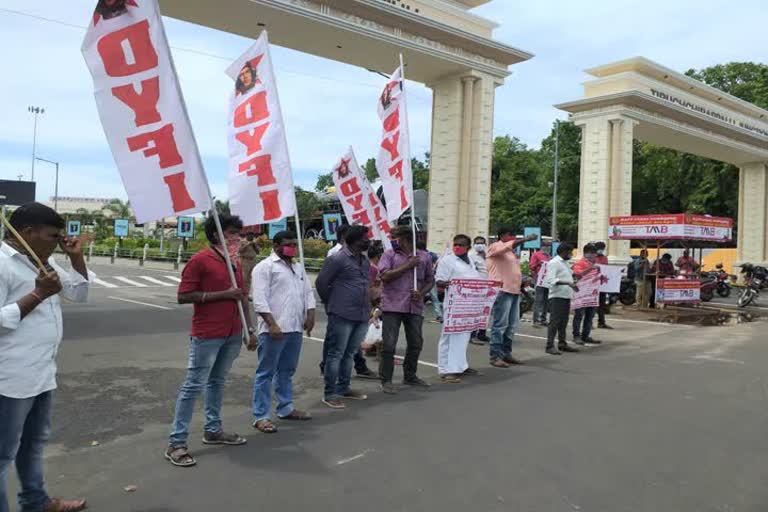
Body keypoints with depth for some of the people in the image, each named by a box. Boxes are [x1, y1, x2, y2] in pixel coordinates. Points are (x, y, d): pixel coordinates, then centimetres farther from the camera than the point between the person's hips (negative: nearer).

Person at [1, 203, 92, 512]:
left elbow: (79, 294, 17)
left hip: (42, 374, 10)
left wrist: (76, 257, 4)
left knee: (34, 442, 23)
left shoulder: (44, 262, 10)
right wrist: (38, 293, -22)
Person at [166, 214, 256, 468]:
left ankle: (213, 430, 29)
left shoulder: (236, 263, 12)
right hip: (207, 335, -7)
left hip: (233, 334, 7)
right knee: (193, 385, -2)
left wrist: (250, 329, 12)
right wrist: (223, 294, -18)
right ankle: (176, 443, 5)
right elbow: (183, 296, -14)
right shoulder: (200, 260, -10)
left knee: (218, 382, 17)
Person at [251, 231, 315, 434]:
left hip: (295, 328, 8)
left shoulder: (298, 267, 19)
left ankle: (286, 408, 28)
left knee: (287, 371, 17)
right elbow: (260, 299, -14)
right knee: (266, 373, -1)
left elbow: (308, 292, 20)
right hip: (274, 329, -7)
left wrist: (310, 314, 5)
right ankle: (261, 416, 4)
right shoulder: (265, 266, -6)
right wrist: (272, 324, -21)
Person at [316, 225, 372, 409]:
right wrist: (332, 304, 3)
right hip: (343, 316, -7)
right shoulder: (337, 259, -10)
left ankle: (343, 388, 27)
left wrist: (367, 306, 15)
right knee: (336, 354, -1)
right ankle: (329, 394, 6)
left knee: (350, 354, 16)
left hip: (362, 316, 8)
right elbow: (321, 283, -6)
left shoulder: (365, 261, 14)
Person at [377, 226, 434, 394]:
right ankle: (386, 380, 8)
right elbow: (385, 276, -11)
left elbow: (430, 280, 15)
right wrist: (407, 266, -12)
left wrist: (422, 293, -4)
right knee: (389, 344, -3)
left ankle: (410, 376, 30)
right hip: (392, 306, -3)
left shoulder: (424, 257, 9)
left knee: (416, 343, 13)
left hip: (415, 306, 3)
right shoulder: (389, 254, 2)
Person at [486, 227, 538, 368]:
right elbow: (509, 245, -24)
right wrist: (526, 239, -30)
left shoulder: (511, 252, 22)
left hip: (514, 291, 9)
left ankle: (506, 353, 18)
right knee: (500, 324, -9)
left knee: (512, 325, 9)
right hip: (502, 291, -9)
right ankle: (495, 356, -5)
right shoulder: (495, 247, -4)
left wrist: (523, 280, 15)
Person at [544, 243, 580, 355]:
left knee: (563, 322, 14)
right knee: (554, 321, -8)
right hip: (557, 296, -9)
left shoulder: (565, 263, 18)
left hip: (566, 296, 9)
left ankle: (562, 344, 22)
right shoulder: (553, 263, -11)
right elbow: (551, 280, -22)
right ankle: (550, 346, -6)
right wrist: (568, 283, -28)